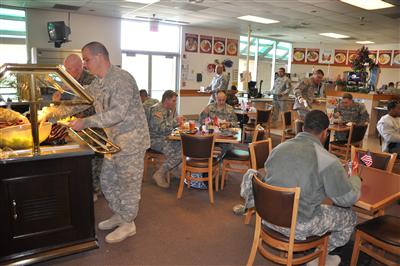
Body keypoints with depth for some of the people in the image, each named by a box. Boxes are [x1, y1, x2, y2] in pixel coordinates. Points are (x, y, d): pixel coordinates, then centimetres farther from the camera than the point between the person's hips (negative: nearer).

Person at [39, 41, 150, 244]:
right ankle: (118, 215, 35)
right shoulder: (97, 84, 9)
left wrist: (86, 122, -27)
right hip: (114, 140, 9)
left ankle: (128, 224, 20)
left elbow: (118, 113, -28)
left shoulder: (122, 79, -20)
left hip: (131, 139, -9)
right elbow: (78, 103, 15)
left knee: (128, 183, 3)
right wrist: (50, 112, 7)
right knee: (107, 180, 17)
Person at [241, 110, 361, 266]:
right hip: (297, 226, -6)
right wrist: (355, 179, 14)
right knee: (350, 217, 19)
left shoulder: (278, 148, -1)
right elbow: (348, 199, -8)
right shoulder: (328, 161, -19)